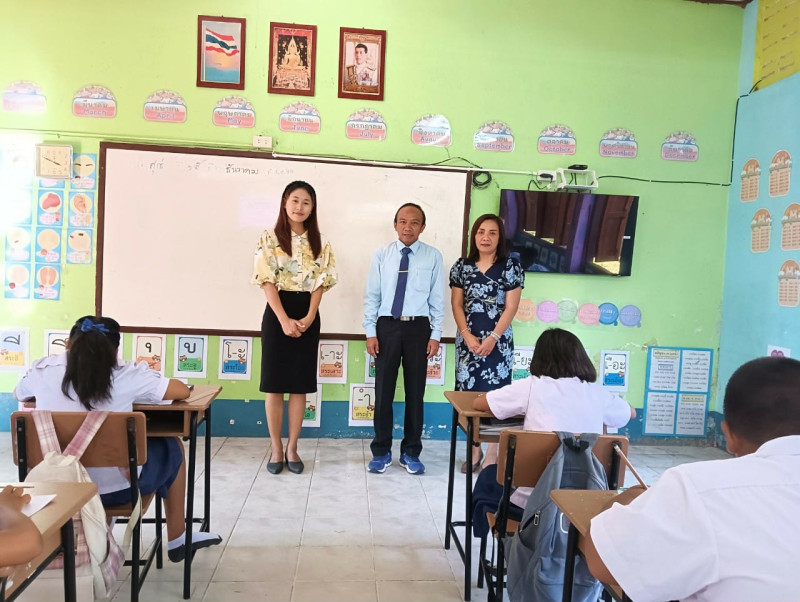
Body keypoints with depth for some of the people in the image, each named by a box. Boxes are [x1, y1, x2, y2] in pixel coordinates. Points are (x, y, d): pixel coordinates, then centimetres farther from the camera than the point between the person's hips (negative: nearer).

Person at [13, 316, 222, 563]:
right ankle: (177, 540, 34)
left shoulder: (43, 371, -6)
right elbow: (182, 391, -8)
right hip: (116, 487, -4)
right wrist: (142, 376, 9)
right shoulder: (125, 375, -16)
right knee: (172, 447, 22)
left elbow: (18, 394, 16)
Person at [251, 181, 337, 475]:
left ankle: (292, 447, 17)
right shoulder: (269, 239, -1)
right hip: (277, 313, -2)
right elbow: (267, 282, -8)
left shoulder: (320, 243, 7)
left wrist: (308, 317, -11)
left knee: (300, 384, 6)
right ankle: (276, 447, 16)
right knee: (274, 384, 3)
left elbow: (320, 283, 2)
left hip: (308, 316, 3)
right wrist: (284, 320, -15)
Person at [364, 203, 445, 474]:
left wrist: (435, 335, -3)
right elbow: (371, 296, 2)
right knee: (383, 390, 7)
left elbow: (437, 299, 0)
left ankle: (410, 452, 24)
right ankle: (381, 451, 23)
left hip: (418, 328, 0)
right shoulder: (381, 255, 2)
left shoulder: (433, 257, 0)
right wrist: (370, 332, -3)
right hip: (387, 326, 1)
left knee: (416, 391, 9)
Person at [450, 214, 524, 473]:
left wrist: (492, 338, -13)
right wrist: (467, 335, -8)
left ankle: (493, 454, 10)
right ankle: (475, 450, 19)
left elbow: (511, 307, -5)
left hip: (497, 341, -2)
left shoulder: (511, 266, -1)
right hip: (467, 340, 3)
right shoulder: (461, 266, 6)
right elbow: (457, 305, 4)